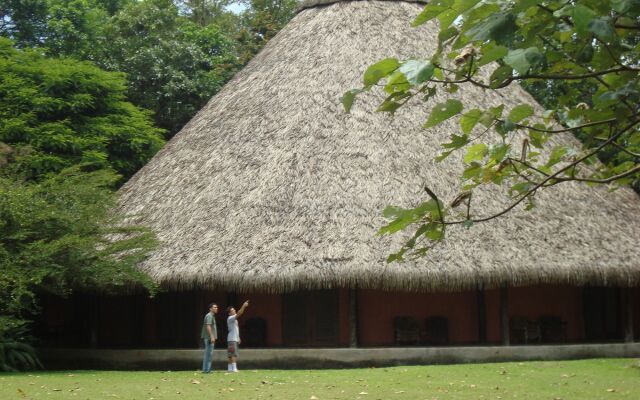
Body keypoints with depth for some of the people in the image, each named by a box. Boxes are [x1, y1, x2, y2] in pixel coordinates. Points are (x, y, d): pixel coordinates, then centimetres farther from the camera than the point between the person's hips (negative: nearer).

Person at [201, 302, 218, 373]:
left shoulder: (212, 316, 20)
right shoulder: (209, 316, -11)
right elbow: (208, 326, -21)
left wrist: (214, 337, 23)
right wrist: (212, 337, -24)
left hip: (210, 338, 11)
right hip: (209, 337, -11)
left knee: (208, 353, 11)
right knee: (208, 353, -10)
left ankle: (206, 369, 14)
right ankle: (206, 369, -10)